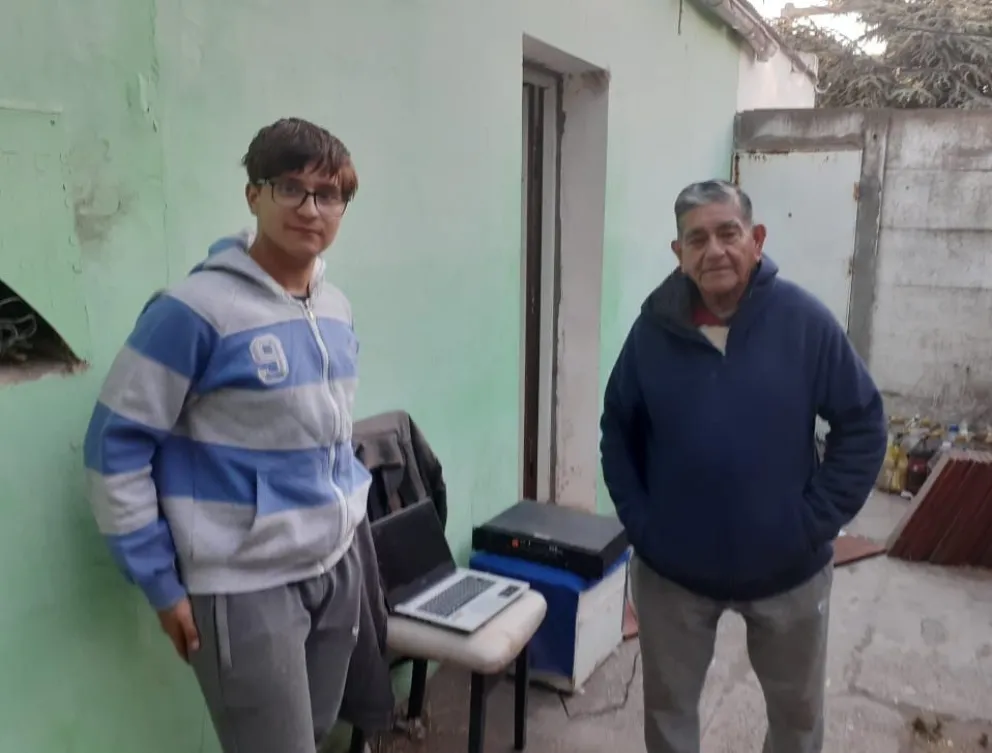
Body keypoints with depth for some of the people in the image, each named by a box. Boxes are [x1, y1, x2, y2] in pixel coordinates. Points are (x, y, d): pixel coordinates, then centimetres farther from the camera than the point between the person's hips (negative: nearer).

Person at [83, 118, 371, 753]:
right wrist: (162, 583, -11)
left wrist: (349, 511, 14)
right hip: (247, 585, -7)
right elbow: (116, 446, -13)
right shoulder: (197, 310, -17)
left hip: (338, 566, 7)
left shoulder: (336, 307, 4)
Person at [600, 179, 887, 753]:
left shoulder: (806, 321, -13)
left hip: (787, 568, 0)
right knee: (668, 705, 19)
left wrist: (817, 520, -11)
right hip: (672, 568, 1)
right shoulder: (654, 329, -9)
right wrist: (638, 520, -4)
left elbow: (864, 425, -6)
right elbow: (617, 430, 2)